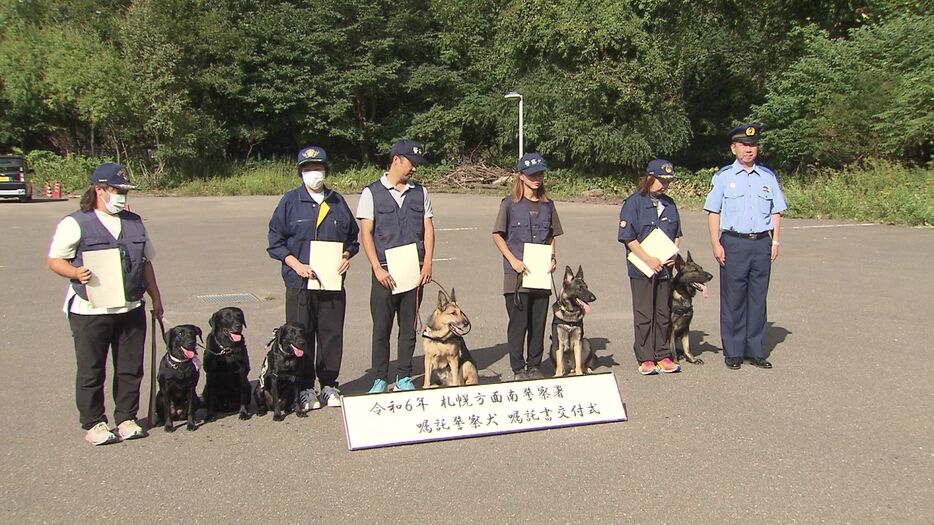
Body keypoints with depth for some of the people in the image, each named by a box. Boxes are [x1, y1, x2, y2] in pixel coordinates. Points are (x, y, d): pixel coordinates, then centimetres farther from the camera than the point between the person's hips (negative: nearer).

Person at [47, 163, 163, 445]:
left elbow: (146, 262, 21)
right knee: (91, 371, 4)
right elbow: (55, 260, -2)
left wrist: (156, 298, 19)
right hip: (90, 311, -5)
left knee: (131, 368, 9)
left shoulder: (134, 222, 15)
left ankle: (126, 418, 22)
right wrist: (77, 273, -22)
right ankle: (93, 424, 16)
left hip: (131, 308, 5)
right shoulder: (75, 223, -3)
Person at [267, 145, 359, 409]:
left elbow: (352, 236, 19)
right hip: (299, 282, -3)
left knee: (332, 335, 7)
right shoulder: (290, 201, 1)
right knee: (301, 338, 2)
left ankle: (329, 386, 20)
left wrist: (347, 255, -1)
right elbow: (275, 241, 1)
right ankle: (305, 389, 13)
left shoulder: (337, 202, 11)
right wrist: (297, 265, -11)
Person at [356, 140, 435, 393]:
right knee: (381, 327, 1)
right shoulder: (372, 192, 1)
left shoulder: (420, 192, 11)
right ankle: (380, 379, 12)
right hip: (385, 272, -3)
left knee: (409, 325, 7)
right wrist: (378, 268, -11)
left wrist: (427, 263, -2)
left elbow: (428, 229, 9)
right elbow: (366, 233, -3)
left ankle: (404, 377, 17)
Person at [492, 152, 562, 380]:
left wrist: (552, 257, 2)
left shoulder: (547, 205, 11)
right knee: (518, 323, -1)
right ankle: (518, 368, 10)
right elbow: (497, 235, -1)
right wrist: (513, 260, -11)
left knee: (538, 323, 8)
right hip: (517, 274, -4)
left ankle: (534, 366, 19)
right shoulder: (510, 204, -2)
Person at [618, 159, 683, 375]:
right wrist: (649, 260, -16)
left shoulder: (669, 204, 12)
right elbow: (628, 237, -11)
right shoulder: (634, 203, -7)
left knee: (664, 314, 10)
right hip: (641, 269, -5)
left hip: (664, 268, 6)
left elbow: (677, 234, 18)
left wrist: (673, 255, 0)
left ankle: (663, 356, 19)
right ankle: (645, 359, 8)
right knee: (644, 315, 1)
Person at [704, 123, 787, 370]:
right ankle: (733, 352, 9)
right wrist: (716, 244, -6)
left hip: (762, 243, 3)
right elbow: (713, 213, 1)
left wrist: (775, 241, 5)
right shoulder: (723, 176, 3)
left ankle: (754, 350, 15)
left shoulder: (768, 177, 11)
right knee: (733, 298, 1)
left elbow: (776, 213, 14)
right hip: (733, 243, -3)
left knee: (758, 298, 6)